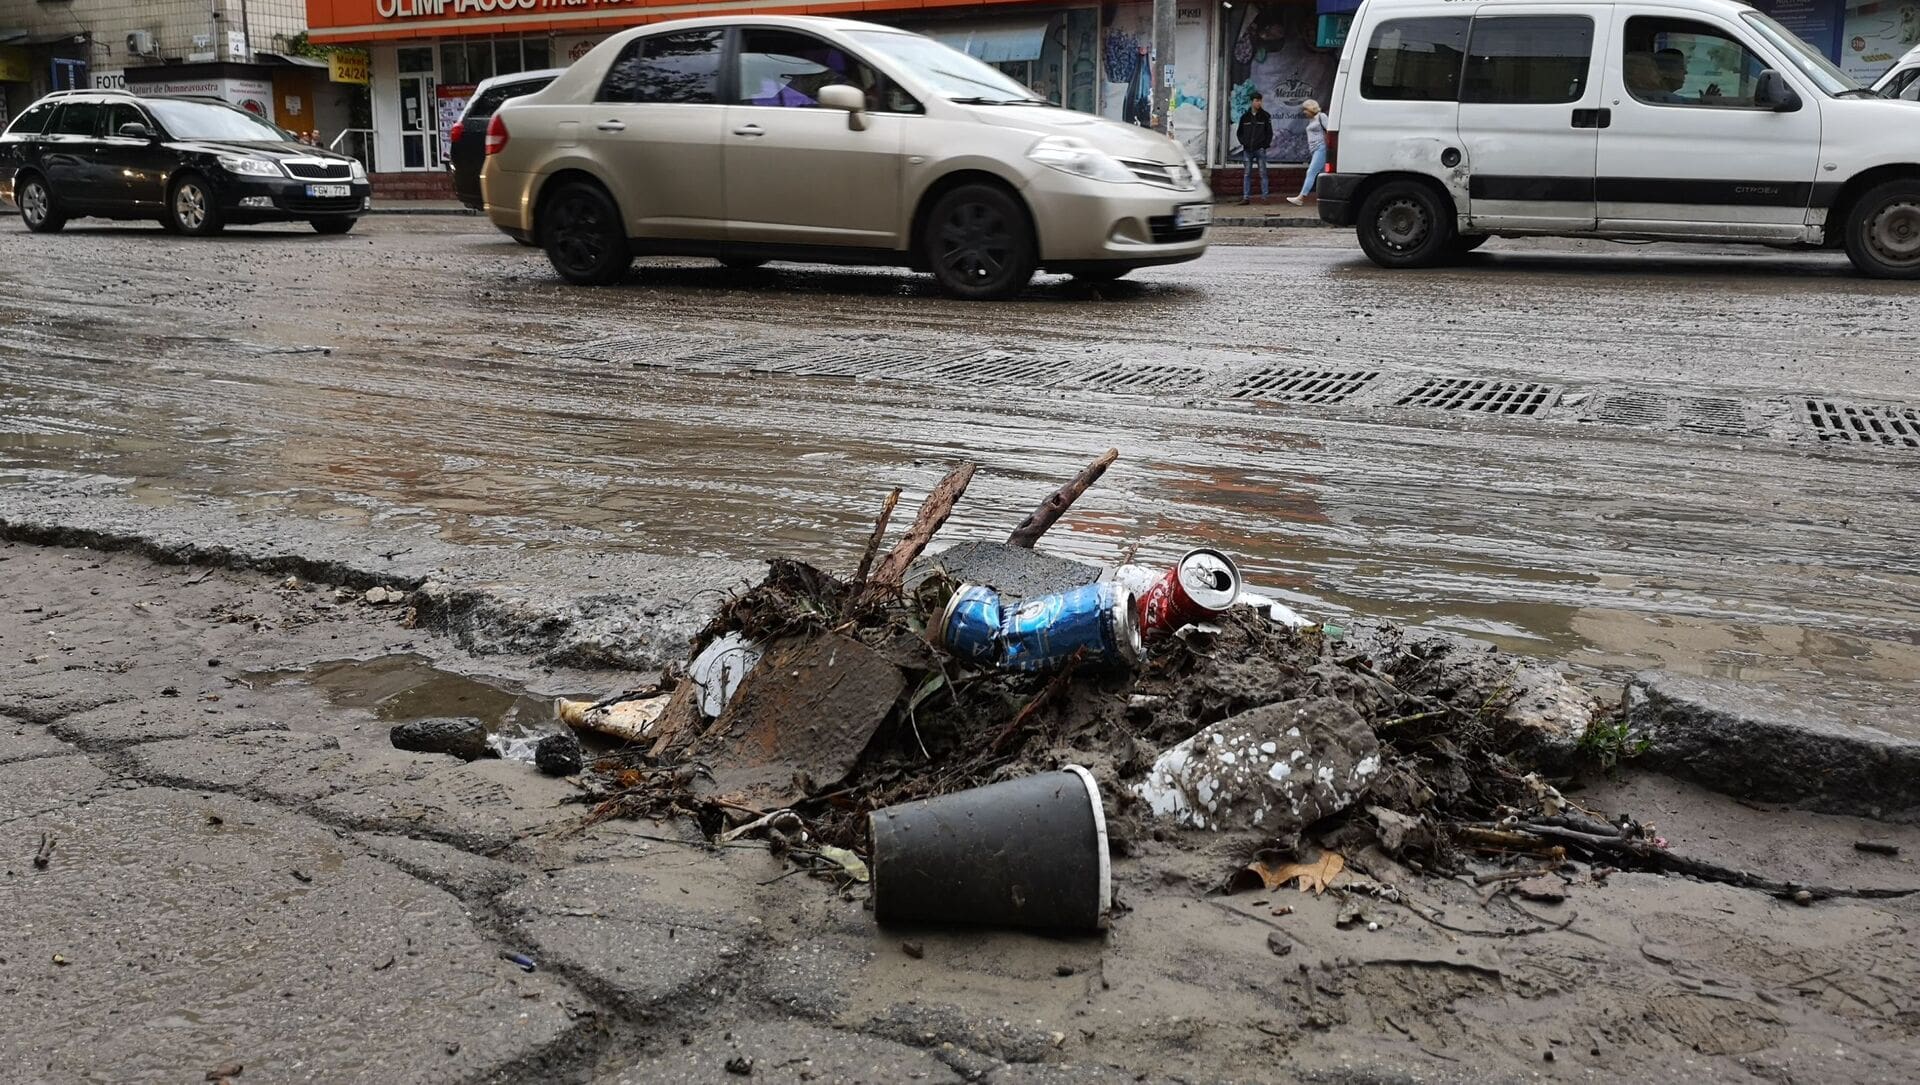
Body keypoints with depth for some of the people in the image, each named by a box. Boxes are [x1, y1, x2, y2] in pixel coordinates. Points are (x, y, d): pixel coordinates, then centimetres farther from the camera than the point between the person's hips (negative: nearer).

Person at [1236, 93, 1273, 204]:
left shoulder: (1265, 116, 3)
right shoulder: (1245, 117, 8)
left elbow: (1269, 132, 5)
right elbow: (1239, 132, 15)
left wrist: (1266, 144, -4)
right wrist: (1243, 142, 2)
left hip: (1260, 149, -2)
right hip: (1248, 149, 2)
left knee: (1263, 174, -2)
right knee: (1247, 174, 2)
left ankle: (1265, 197, 0)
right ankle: (1246, 197, 4)